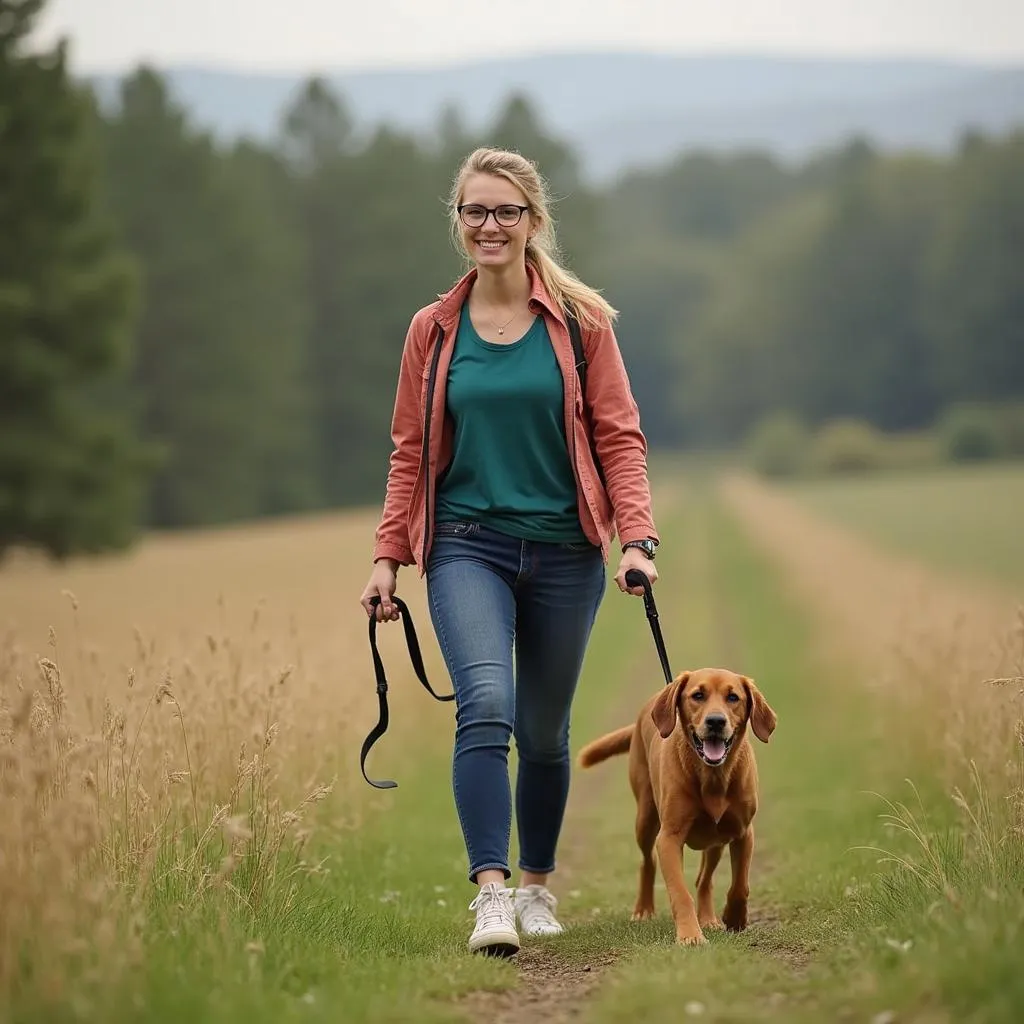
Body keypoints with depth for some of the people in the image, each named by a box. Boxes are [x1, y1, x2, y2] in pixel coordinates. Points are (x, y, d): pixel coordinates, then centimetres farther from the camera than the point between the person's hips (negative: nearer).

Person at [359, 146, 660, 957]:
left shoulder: (580, 321, 1)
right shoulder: (434, 331, 6)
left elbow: (619, 435, 0)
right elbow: (410, 454, 10)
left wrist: (637, 536, -12)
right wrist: (387, 558, 4)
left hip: (564, 552, 0)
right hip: (467, 547, 0)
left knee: (543, 732, 10)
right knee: (485, 706, -22)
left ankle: (537, 886, 30)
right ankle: (490, 893, -27)